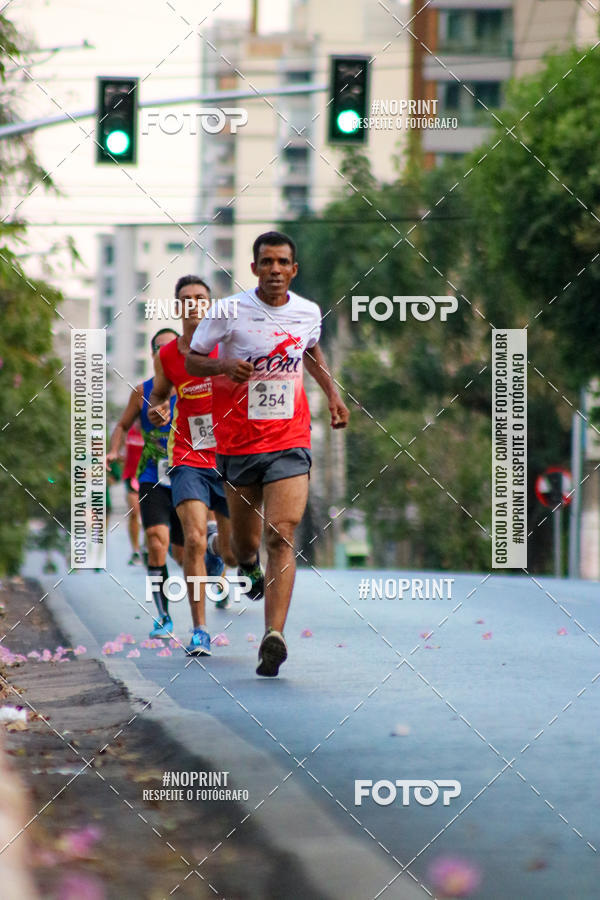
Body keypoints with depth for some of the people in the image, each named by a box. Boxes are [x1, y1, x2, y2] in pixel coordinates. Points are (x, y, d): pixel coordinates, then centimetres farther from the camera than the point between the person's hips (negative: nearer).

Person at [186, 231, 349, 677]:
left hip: (289, 442, 0)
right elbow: (192, 359, 2)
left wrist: (333, 393, 17)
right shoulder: (229, 312, -6)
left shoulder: (308, 313, 4)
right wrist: (224, 365, -17)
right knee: (246, 542, 12)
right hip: (237, 440, 0)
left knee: (281, 538, -16)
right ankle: (248, 563, 51)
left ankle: (274, 635, -24)